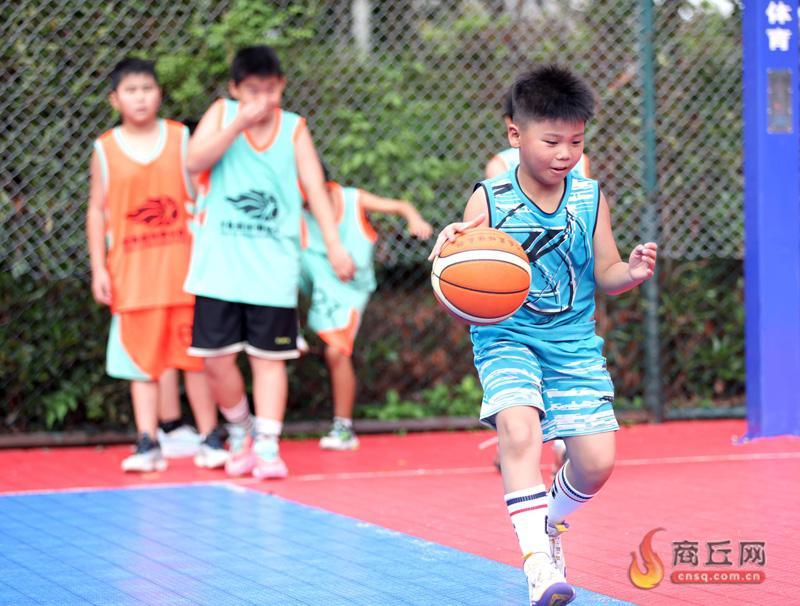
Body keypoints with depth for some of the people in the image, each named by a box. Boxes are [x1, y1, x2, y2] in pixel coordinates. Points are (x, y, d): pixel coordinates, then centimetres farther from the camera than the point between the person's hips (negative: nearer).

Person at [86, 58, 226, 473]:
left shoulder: (181, 138, 5)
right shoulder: (105, 149, 4)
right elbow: (97, 210, 6)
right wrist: (99, 268, 0)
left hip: (183, 266, 0)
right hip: (132, 272, 0)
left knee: (196, 354, 2)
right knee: (141, 360, 1)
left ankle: (210, 440, 9)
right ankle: (147, 444, 4)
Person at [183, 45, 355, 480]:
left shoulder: (294, 128, 5)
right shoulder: (221, 114, 4)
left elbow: (315, 187, -2)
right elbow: (195, 162, -11)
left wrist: (334, 244, -13)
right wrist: (239, 124, -19)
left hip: (274, 268, 0)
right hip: (219, 265, 0)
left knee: (269, 357, -1)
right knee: (216, 357, -2)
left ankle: (267, 446, 4)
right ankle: (239, 432, 21)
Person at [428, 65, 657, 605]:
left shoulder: (590, 199, -1)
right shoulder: (489, 201, -10)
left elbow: (604, 276, 5)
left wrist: (631, 273, -17)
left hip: (574, 344, 3)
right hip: (506, 339, -3)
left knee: (597, 460, -3)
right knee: (520, 428, -30)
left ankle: (549, 520, 31)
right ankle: (537, 558, -27)